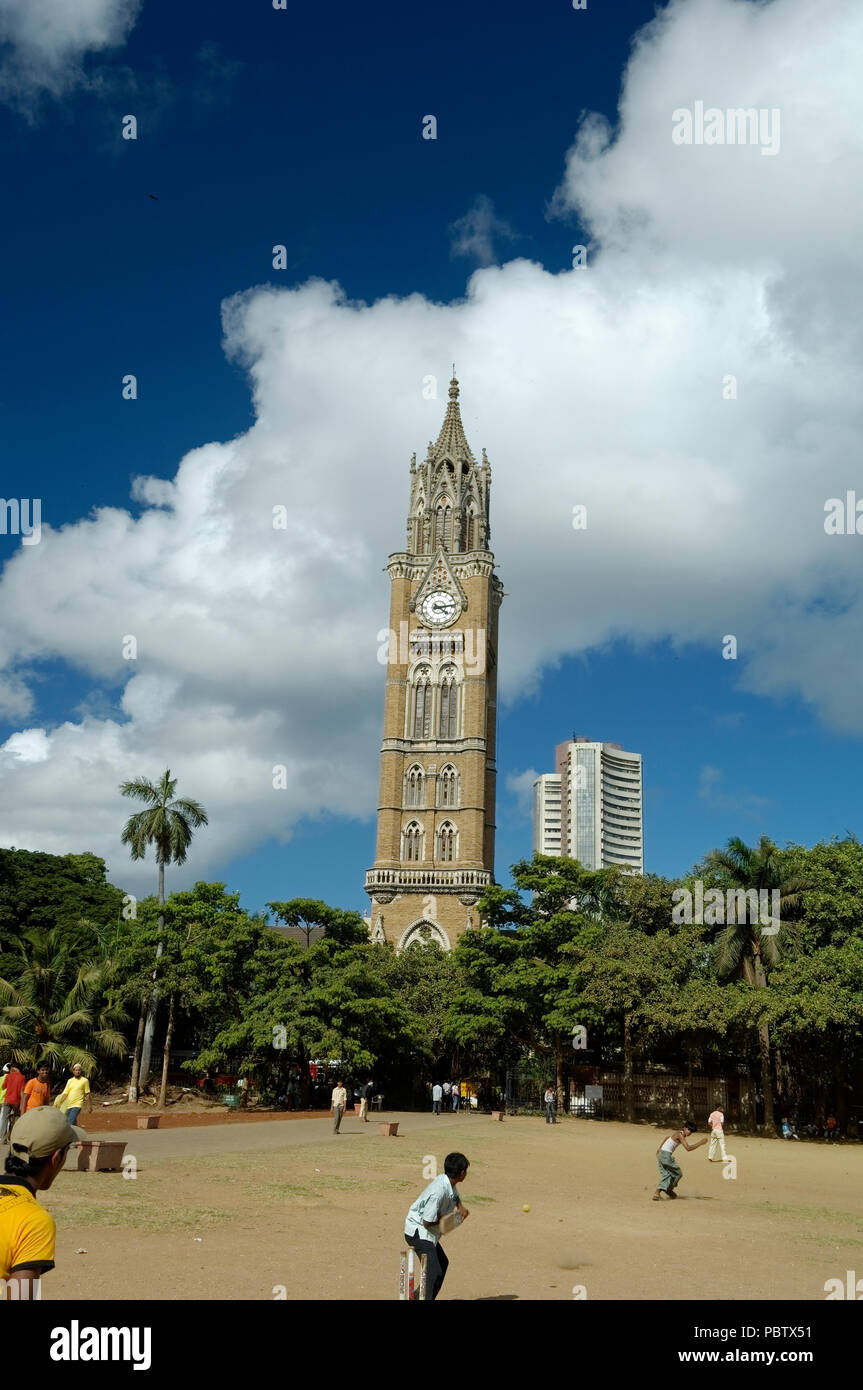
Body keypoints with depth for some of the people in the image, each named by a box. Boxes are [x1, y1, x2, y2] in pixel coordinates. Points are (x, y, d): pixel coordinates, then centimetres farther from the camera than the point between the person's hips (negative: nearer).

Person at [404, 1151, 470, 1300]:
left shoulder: (450, 1183, -2)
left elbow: (455, 1196, 23)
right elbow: (428, 1221, -26)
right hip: (418, 1231, -10)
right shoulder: (439, 1191, -29)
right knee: (433, 1271, -21)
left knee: (442, 1263, 24)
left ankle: (428, 1297, 33)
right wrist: (445, 1218, -12)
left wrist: (461, 1207, 2)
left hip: (428, 1232, 10)